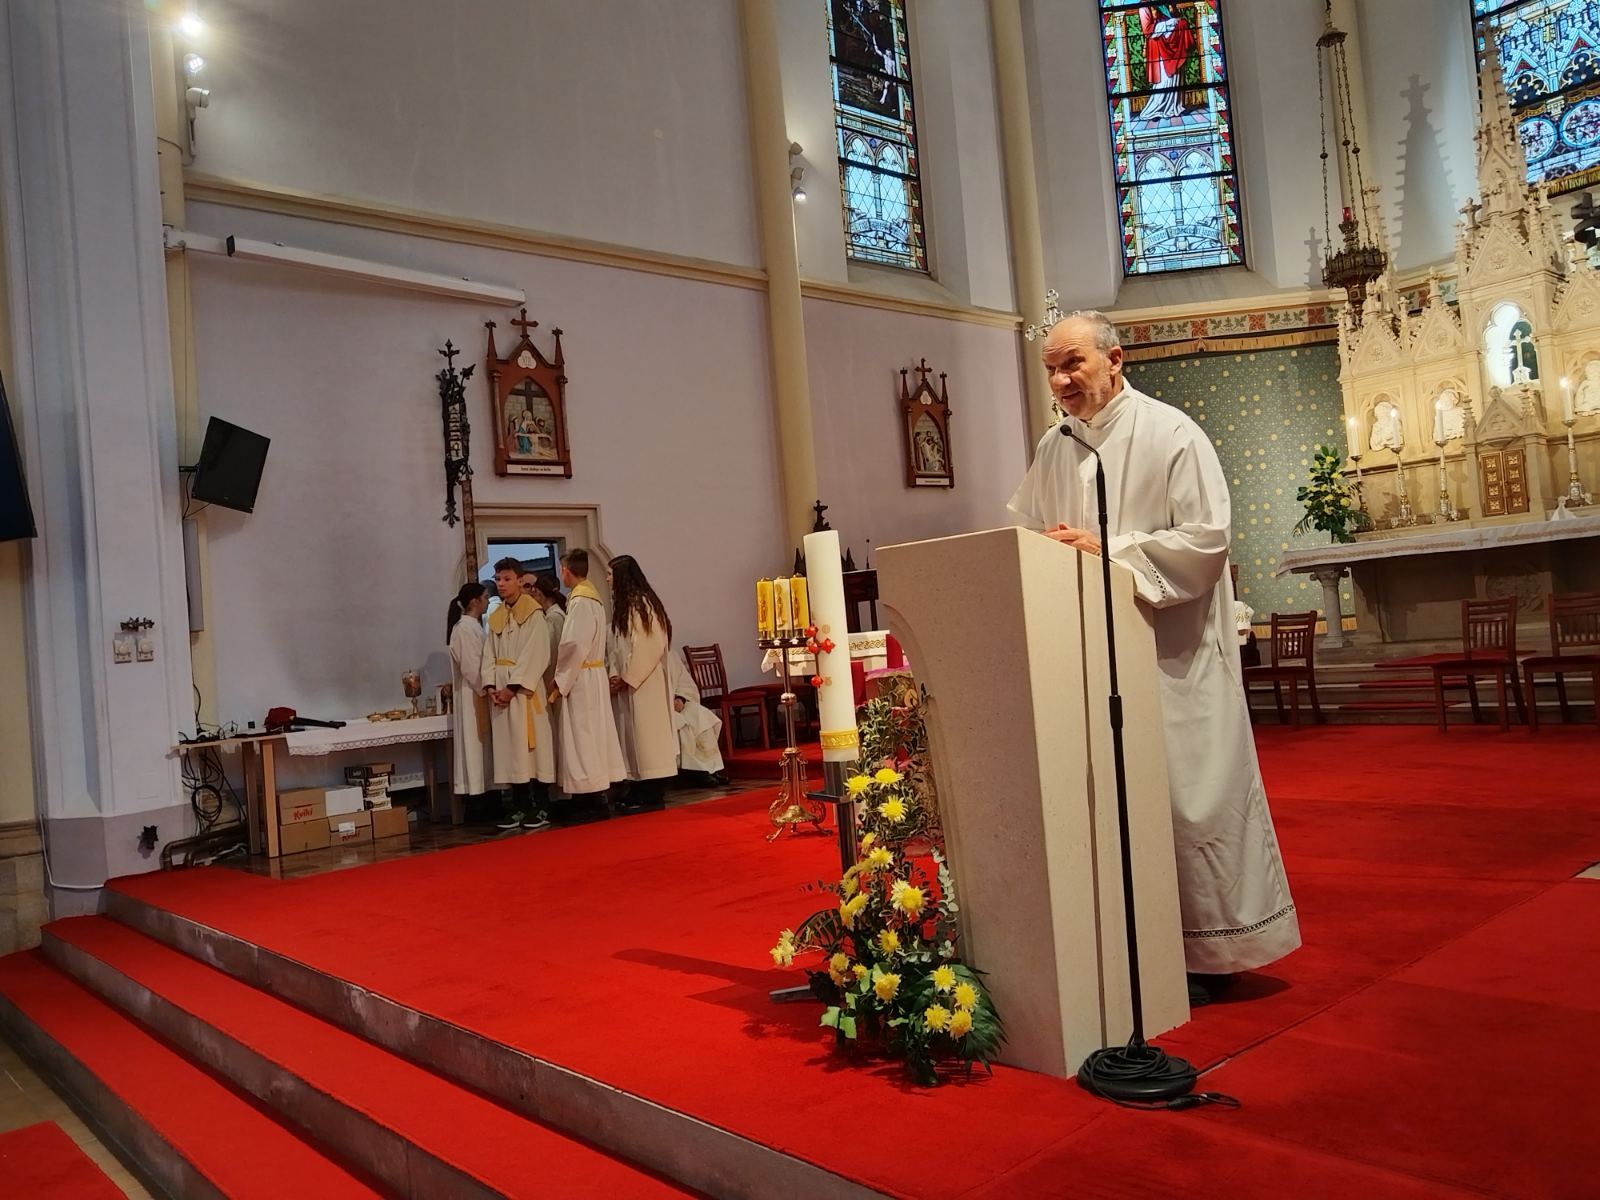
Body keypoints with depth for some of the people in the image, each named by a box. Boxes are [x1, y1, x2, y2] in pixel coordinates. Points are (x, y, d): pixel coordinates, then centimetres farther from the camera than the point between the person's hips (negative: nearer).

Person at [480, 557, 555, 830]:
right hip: (500, 690, 6)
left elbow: (535, 654, -11)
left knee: (531, 744, -5)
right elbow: (489, 655, 12)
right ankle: (520, 806, 9)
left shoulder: (533, 613, -3)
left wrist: (513, 687, -17)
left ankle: (540, 807, 0)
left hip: (525, 689, -6)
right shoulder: (495, 618, 16)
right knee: (509, 747, 5)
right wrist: (490, 685, -5)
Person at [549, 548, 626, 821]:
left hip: (580, 678, -9)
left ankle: (590, 798, -1)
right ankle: (596, 795, 17)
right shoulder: (593, 597, 13)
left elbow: (575, 646, -22)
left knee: (582, 736, -4)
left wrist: (560, 682, -14)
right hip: (594, 674, 9)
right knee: (593, 734, 11)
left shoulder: (580, 600, -16)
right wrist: (564, 678, 13)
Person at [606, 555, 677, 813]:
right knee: (634, 735, 8)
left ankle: (653, 795, 0)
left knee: (646, 732, -5)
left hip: (644, 681, -8)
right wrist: (615, 675, 1)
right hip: (627, 682, 8)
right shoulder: (622, 605, 14)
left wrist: (629, 677, -15)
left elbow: (652, 645, -17)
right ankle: (641, 791, 12)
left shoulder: (642, 602, -11)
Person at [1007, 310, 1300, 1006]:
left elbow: (1207, 538, -13)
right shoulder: (1053, 448, 11)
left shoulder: (1170, 434, -6)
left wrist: (1107, 552, -18)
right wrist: (1047, 548, -7)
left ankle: (1208, 953, 15)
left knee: (1183, 790, 0)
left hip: (1172, 648, -5)